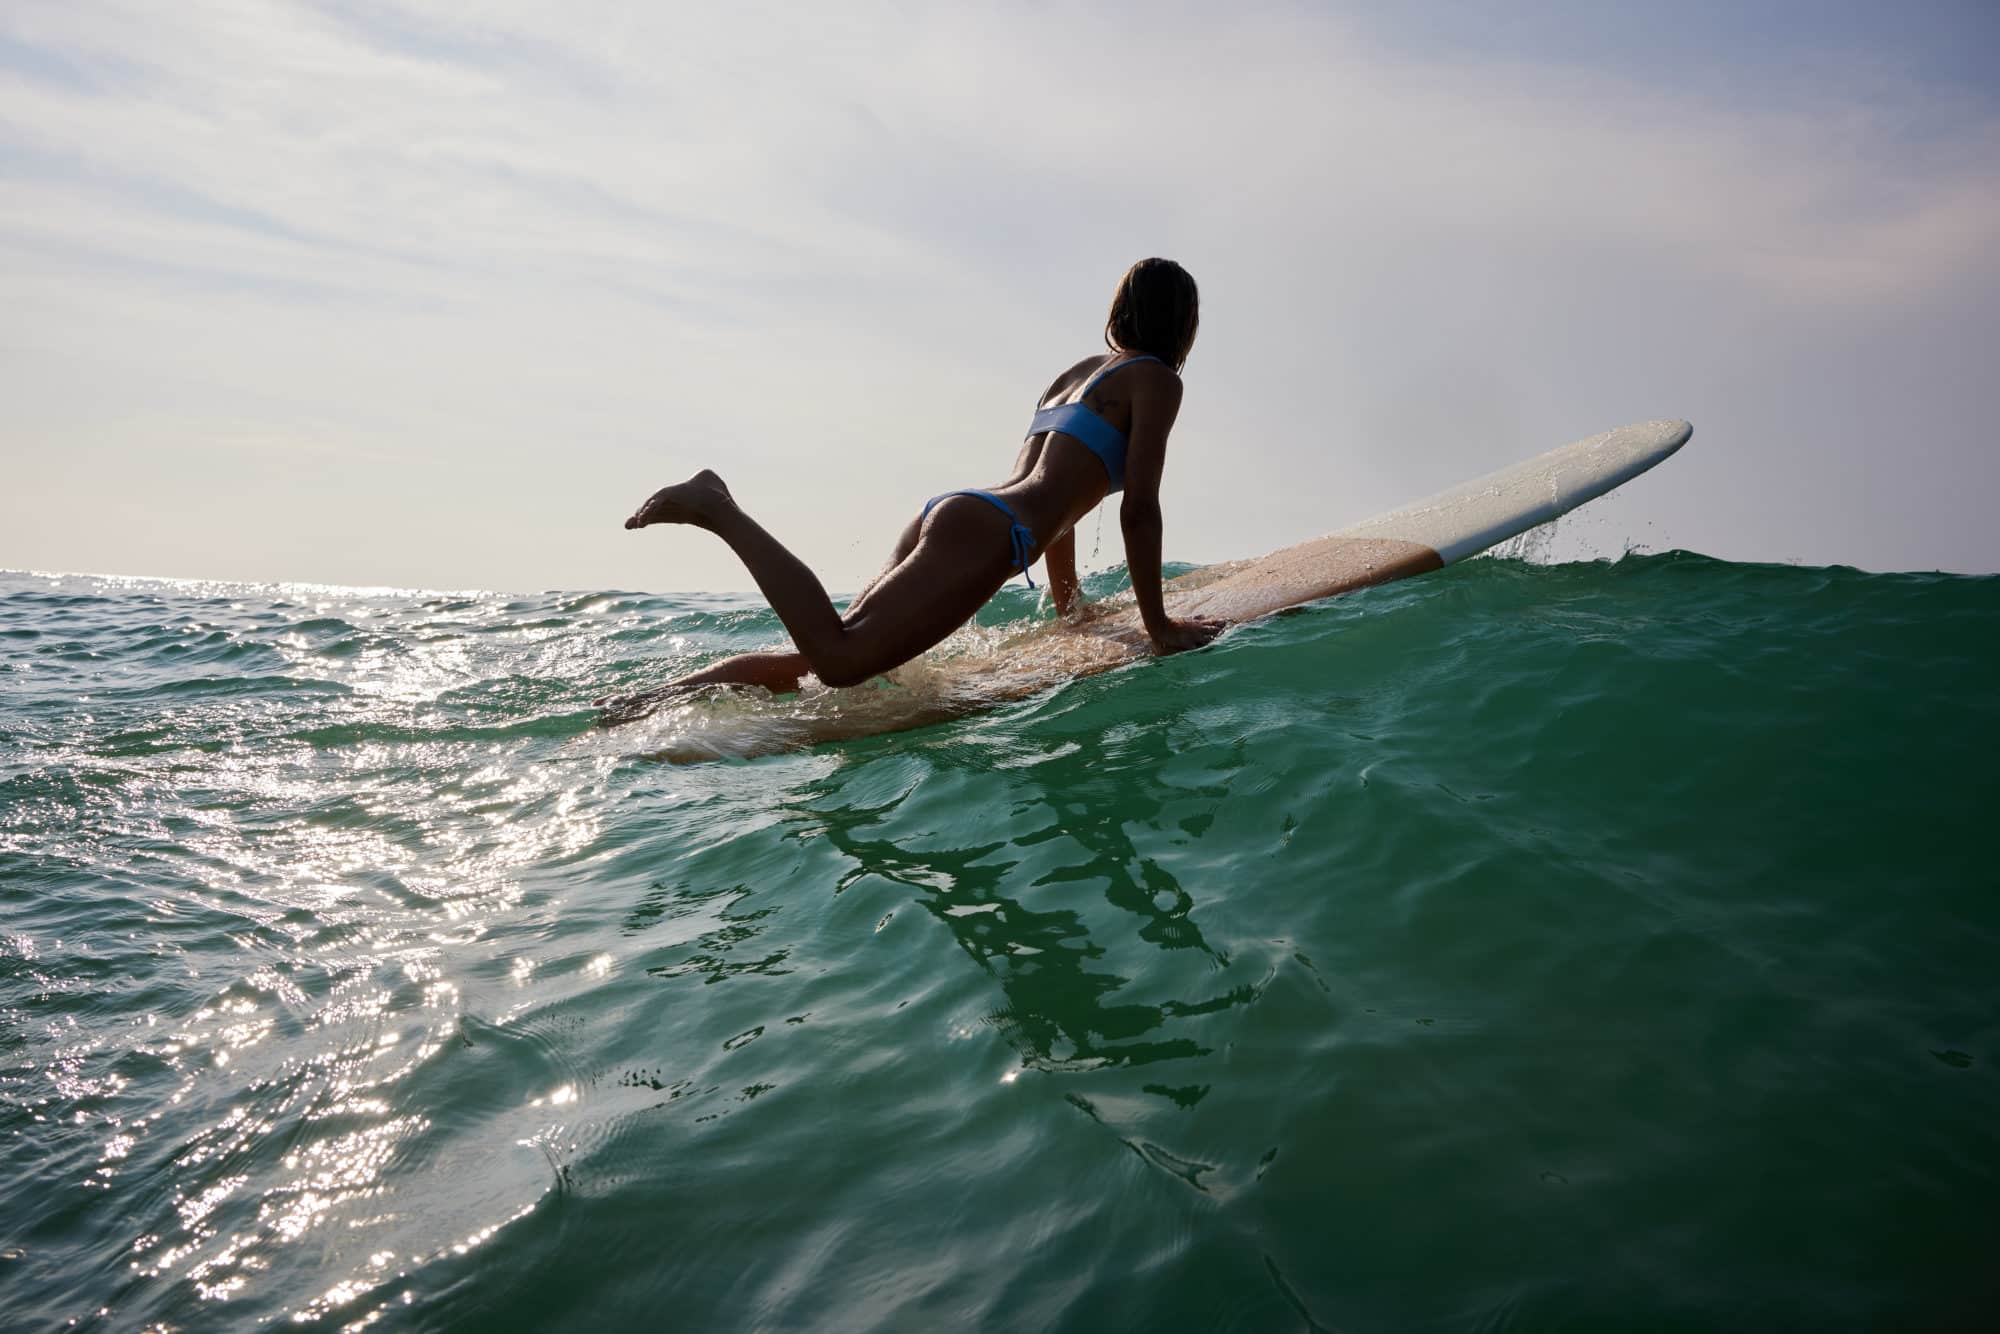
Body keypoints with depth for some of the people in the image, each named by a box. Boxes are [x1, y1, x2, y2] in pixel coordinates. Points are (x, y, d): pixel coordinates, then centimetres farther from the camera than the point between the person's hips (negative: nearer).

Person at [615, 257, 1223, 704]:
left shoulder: (1077, 373, 30)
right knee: (839, 661, -20)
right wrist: (1159, 626, 0)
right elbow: (1138, 509, -4)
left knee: (829, 658, 6)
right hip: (982, 534, -10)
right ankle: (718, 510, -17)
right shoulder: (1156, 380, 4)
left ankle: (641, 702, 1)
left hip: (948, 510, 10)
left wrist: (1070, 607, 37)